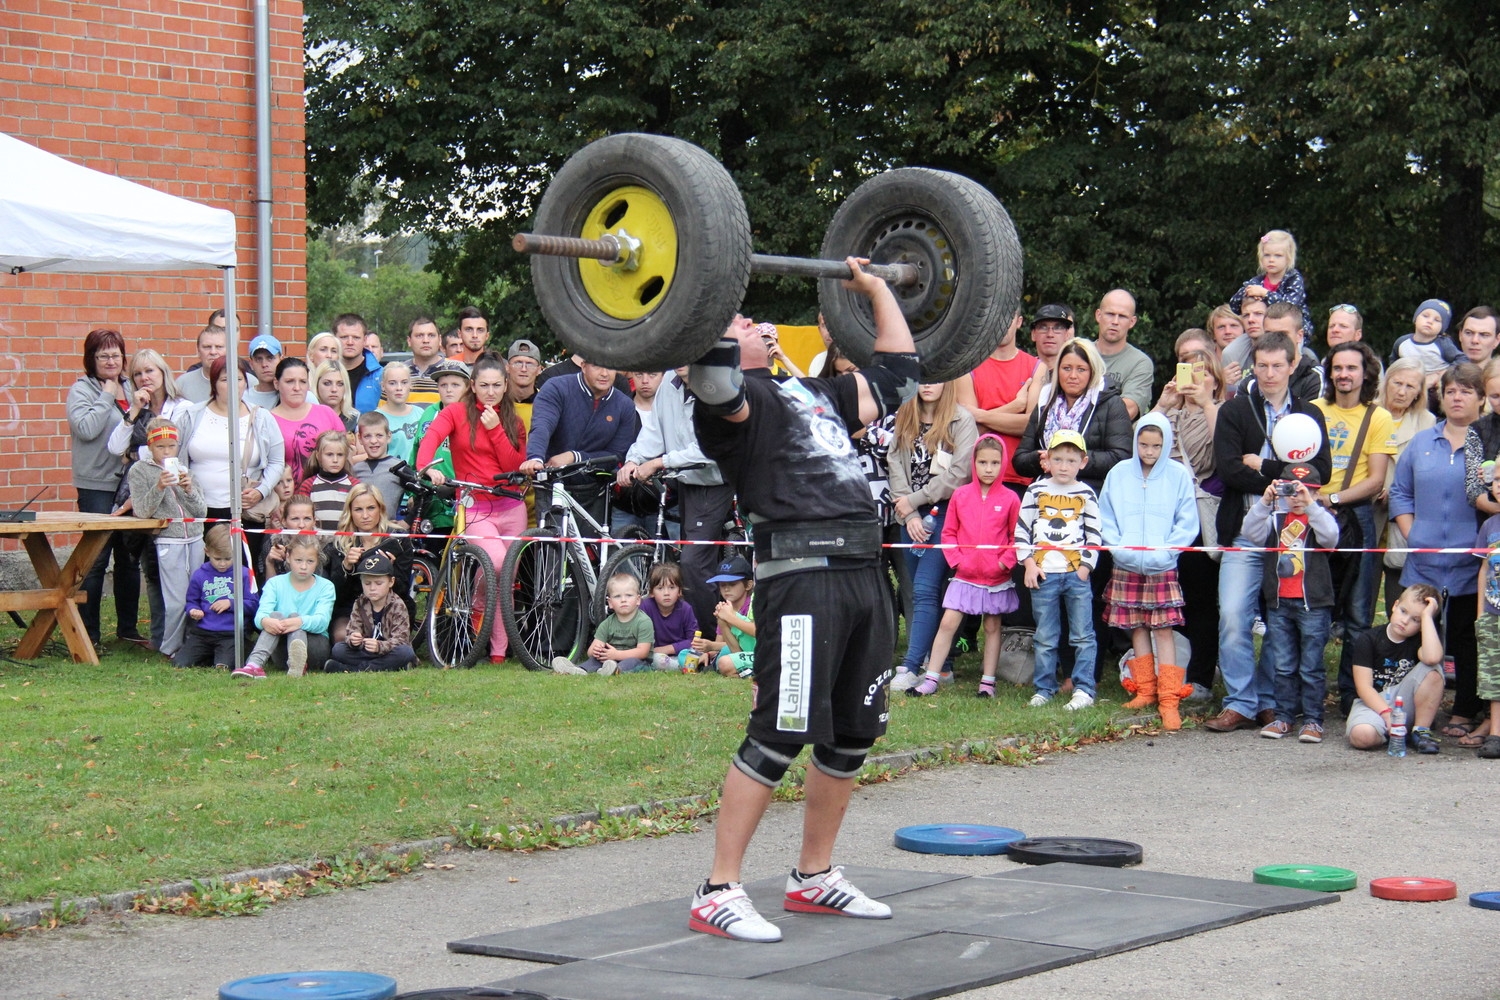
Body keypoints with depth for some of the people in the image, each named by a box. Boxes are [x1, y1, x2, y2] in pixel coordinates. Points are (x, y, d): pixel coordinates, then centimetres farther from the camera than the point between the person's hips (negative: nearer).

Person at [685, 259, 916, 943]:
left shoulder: (815, 394, 26)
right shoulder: (732, 399, 0)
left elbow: (898, 373, 34)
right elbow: (712, 368, -23)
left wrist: (877, 287, 39)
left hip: (863, 573, 8)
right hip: (801, 574, -8)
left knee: (853, 736, 13)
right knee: (778, 737, -10)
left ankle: (814, 878, 26)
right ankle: (718, 894, -4)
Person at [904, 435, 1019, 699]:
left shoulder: (1010, 499, -3)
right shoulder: (961, 495, 1)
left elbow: (1017, 537, 1)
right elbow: (949, 532, 5)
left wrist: (1006, 561, -10)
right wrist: (955, 558, -6)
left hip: (997, 578, -1)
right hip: (965, 576, 1)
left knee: (992, 627, 9)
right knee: (948, 623, -4)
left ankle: (988, 682, 17)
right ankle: (931, 679, -1)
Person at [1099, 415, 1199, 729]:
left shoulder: (1179, 475, -2)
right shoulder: (1118, 474, 3)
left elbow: (1187, 524, -1)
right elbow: (1105, 520, 6)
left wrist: (1164, 551, -13)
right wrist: (1120, 548, -9)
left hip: (1163, 568, -3)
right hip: (1126, 567, 3)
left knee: (1163, 629, -5)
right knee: (1137, 628, 9)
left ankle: (1168, 699, -6)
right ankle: (1145, 690, 19)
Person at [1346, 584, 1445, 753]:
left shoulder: (1418, 640, -1)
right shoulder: (1367, 640, -5)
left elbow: (1432, 658, -28)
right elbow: (1364, 687, -11)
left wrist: (1427, 615, -20)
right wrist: (1388, 713, -25)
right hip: (1374, 703, -2)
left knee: (1432, 671, -25)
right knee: (1362, 736, -37)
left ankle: (1420, 731, -10)